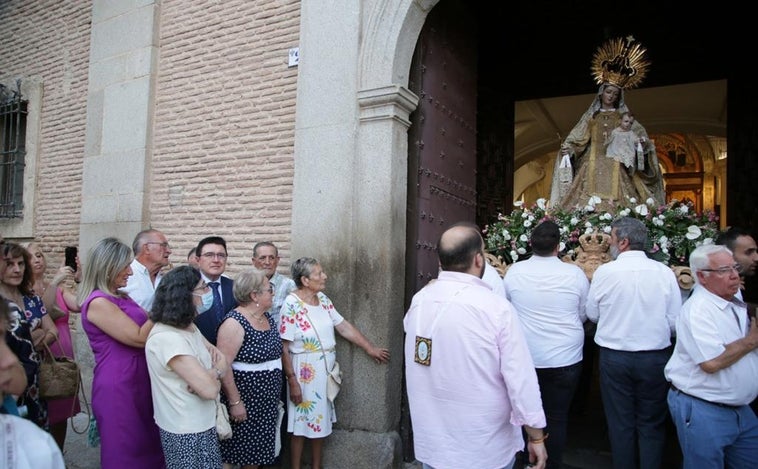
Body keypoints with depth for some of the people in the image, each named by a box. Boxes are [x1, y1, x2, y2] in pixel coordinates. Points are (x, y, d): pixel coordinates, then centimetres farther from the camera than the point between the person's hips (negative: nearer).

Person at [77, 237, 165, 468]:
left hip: (137, 381, 9)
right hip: (117, 387, -8)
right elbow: (139, 338, -19)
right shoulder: (98, 302, -18)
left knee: (147, 448, 17)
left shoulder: (121, 297, 10)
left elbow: (147, 325, 11)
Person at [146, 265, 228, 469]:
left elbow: (221, 360, 3)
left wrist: (210, 374, -18)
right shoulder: (167, 338, -26)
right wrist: (216, 373, -7)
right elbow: (210, 390, -28)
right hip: (186, 432, -8)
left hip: (202, 423, 8)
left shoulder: (189, 327, 4)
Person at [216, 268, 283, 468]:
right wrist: (234, 401, -21)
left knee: (257, 451, 17)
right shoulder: (234, 323, -20)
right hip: (244, 400, -7)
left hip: (267, 400, 8)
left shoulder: (268, 317, 6)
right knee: (237, 452, 7)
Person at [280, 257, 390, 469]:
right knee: (301, 422, 8)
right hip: (305, 372, -6)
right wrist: (292, 380, -18)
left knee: (320, 420, 17)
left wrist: (371, 348, 7)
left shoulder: (323, 299, 2)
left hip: (326, 369, 7)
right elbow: (283, 348, -17)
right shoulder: (291, 305, -19)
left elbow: (344, 326, 6)